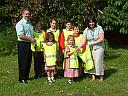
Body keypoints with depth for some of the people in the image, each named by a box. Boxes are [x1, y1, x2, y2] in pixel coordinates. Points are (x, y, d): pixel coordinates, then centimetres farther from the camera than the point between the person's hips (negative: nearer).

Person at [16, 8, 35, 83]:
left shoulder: (30, 23, 17)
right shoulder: (20, 23, -9)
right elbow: (21, 35, -19)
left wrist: (34, 39, 10)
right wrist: (31, 39, -14)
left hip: (30, 44, 8)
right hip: (22, 44, -8)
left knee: (29, 62, 11)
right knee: (23, 62, -3)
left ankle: (26, 77, 23)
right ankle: (22, 79, 6)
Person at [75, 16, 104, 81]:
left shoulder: (99, 28, -9)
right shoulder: (86, 30, -1)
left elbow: (102, 39, -10)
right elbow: (83, 42, -4)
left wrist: (93, 43, -13)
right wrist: (78, 48, -16)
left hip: (98, 48, -3)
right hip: (89, 48, 3)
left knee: (98, 62, -6)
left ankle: (101, 76, 7)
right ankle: (93, 76, 13)